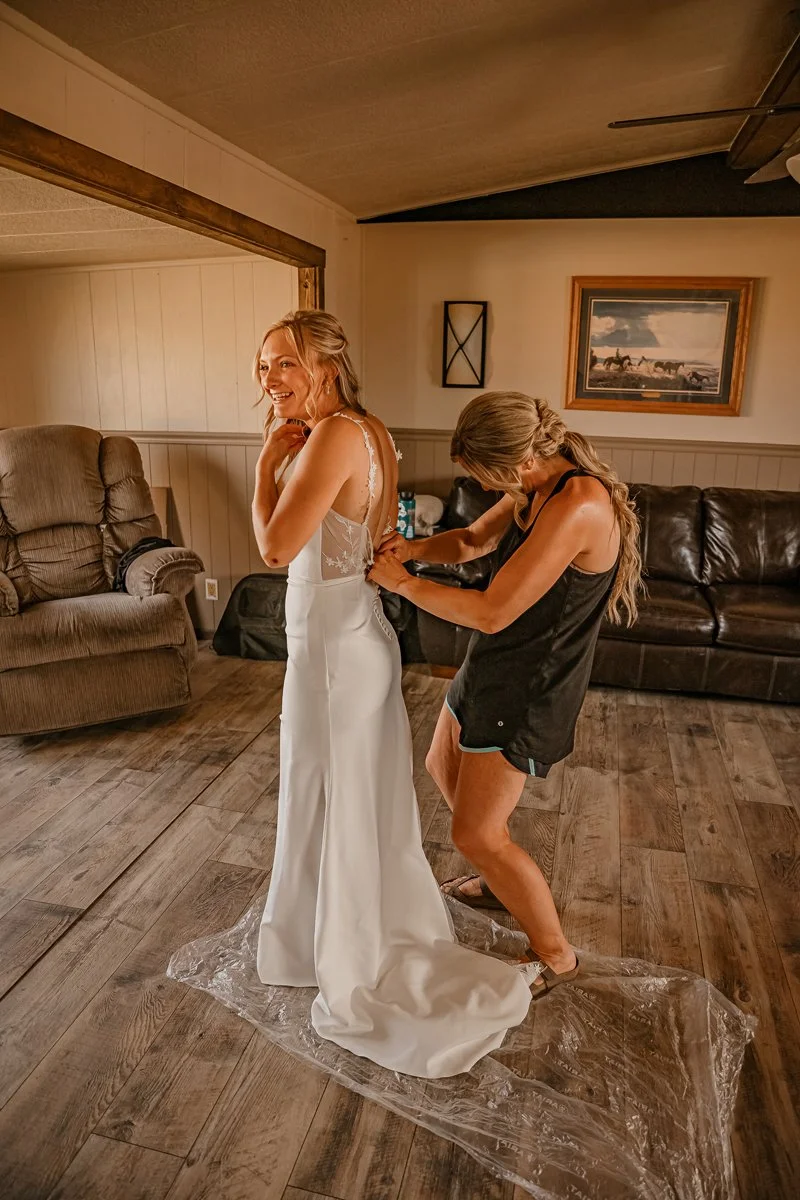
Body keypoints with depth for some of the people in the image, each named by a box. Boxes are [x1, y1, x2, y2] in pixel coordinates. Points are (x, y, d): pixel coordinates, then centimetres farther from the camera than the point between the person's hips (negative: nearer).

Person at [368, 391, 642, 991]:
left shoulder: (579, 505, -31)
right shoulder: (536, 488, -1)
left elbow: (492, 612, -31)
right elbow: (473, 540, 13)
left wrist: (402, 582, -19)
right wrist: (413, 548, -8)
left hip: (529, 688, -10)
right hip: (493, 667, 10)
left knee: (476, 835, -1)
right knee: (444, 768, 27)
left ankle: (555, 953, 23)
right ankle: (503, 879, 50)